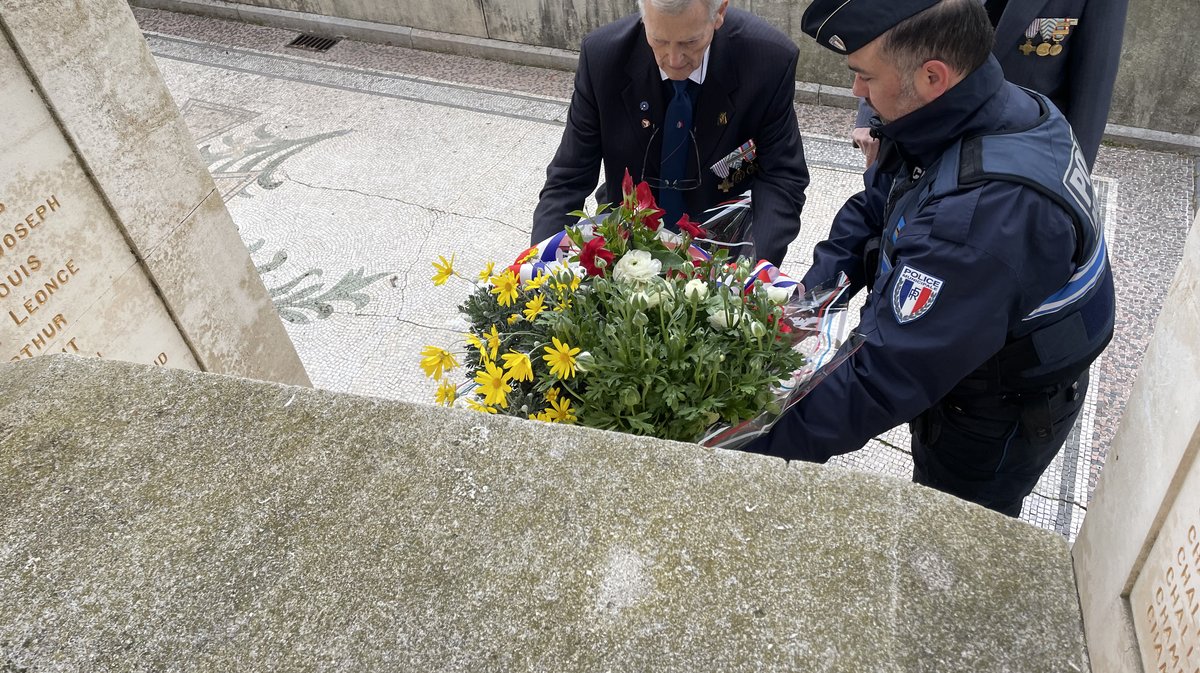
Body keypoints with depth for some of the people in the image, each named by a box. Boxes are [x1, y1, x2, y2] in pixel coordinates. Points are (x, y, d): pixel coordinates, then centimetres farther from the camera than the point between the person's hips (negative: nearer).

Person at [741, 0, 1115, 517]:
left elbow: (887, 376, -41)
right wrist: (808, 297, -17)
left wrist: (761, 444, -36)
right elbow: (872, 208, -2)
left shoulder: (988, 209, -42)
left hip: (998, 425, -7)